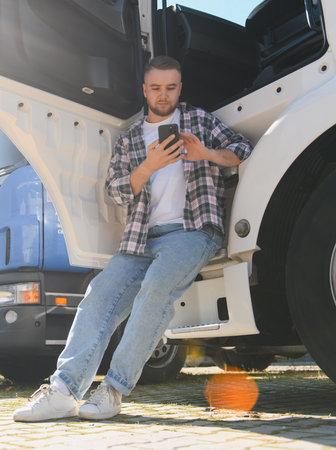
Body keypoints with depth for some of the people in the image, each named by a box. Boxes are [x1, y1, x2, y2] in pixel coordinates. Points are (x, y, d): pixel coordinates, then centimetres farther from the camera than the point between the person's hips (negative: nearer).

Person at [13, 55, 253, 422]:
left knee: (158, 284, -32)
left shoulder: (199, 120, 17)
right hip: (141, 238, 4)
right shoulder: (128, 139, 21)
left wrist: (206, 154, -10)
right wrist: (150, 165, -10)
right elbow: (116, 191, 8)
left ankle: (114, 389, -27)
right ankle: (63, 390, -19)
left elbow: (243, 150, 10)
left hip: (193, 230, -3)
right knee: (100, 295, -17)